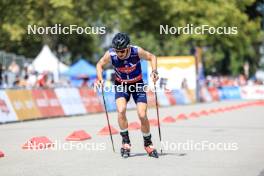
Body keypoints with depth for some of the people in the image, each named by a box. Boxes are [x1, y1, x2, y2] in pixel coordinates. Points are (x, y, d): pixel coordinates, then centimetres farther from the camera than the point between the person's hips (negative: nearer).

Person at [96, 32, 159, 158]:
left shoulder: (137, 51, -25)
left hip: (137, 84, 0)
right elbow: (100, 64, -2)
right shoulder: (110, 54, -22)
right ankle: (125, 142, -9)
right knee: (121, 110, -25)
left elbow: (152, 57, -6)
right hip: (121, 85, 1)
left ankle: (148, 144, 13)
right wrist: (100, 78, -18)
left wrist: (154, 71, -22)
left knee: (142, 116, -10)